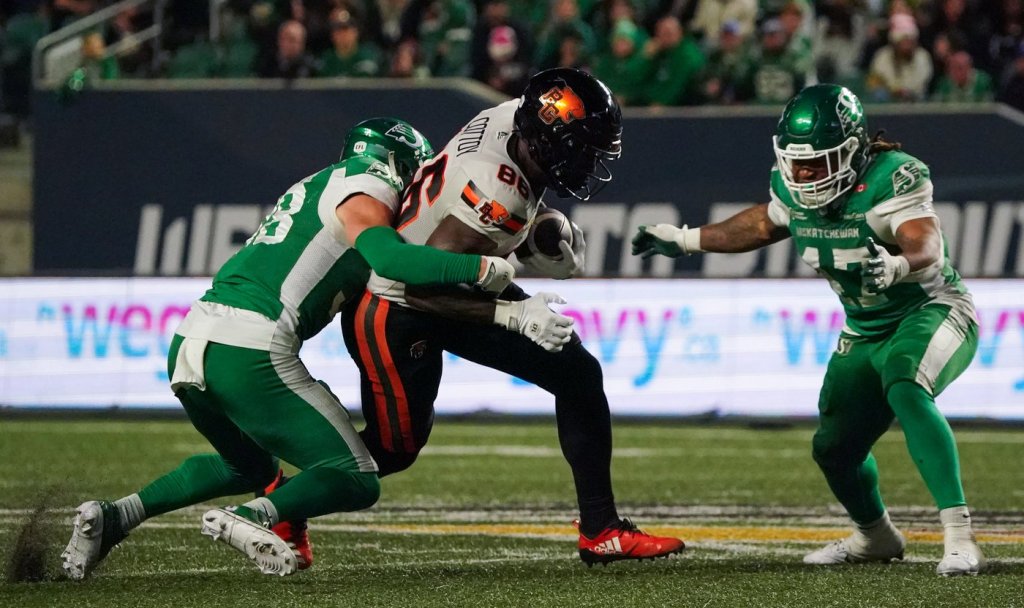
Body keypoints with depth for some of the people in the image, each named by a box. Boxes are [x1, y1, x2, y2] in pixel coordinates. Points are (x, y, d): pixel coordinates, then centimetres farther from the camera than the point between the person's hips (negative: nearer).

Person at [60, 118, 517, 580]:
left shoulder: (318, 187, 29)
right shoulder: (364, 194, 2)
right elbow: (389, 258, -17)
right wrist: (483, 269, -9)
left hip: (191, 340, 8)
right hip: (250, 352, -8)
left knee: (248, 467, 33)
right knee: (356, 483, -1)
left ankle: (113, 517, 17)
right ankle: (246, 519, -26)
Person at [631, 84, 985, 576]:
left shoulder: (892, 178, -26)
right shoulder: (791, 187, -5)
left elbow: (928, 248, -42)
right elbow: (762, 225, 18)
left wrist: (895, 266, -63)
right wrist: (685, 240, 22)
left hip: (931, 310, -8)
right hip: (867, 332, 8)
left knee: (905, 391, -37)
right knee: (834, 449, 13)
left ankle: (960, 536, -41)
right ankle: (875, 536, 46)